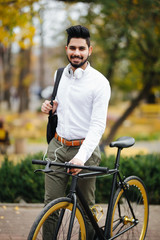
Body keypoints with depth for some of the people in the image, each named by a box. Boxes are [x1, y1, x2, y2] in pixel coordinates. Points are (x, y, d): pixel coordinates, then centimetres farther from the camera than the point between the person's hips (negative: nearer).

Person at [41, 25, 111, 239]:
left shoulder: (99, 82, -10)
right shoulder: (60, 74, 9)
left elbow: (98, 125, -16)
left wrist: (81, 157, -28)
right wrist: (50, 107, 2)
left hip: (84, 149, -5)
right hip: (57, 147, 5)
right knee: (51, 204, 1)